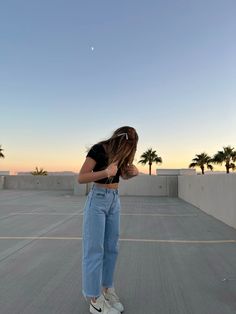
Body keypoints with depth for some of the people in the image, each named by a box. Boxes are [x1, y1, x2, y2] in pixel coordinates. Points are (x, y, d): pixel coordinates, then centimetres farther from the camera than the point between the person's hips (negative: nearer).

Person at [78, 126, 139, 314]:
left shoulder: (121, 152, 4)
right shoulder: (98, 149, -15)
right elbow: (81, 178, -18)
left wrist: (133, 172, -5)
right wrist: (106, 172, -30)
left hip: (115, 200, 7)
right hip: (98, 199, -7)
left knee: (111, 248, 12)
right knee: (94, 249, 0)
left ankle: (106, 289, 28)